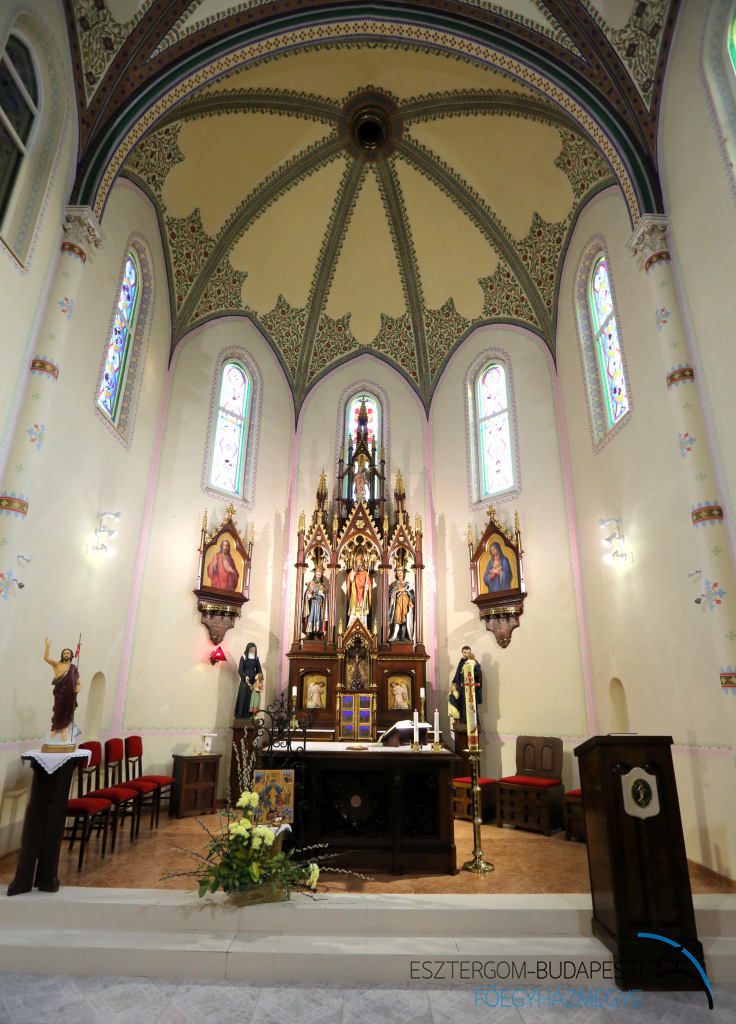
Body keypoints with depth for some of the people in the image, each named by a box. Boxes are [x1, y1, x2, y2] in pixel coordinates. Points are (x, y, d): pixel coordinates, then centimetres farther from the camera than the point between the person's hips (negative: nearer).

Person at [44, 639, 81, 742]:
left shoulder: (73, 668, 12)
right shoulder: (57, 665, 6)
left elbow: (78, 680, 12)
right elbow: (46, 658, -8)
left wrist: (79, 686, -8)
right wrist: (48, 646, -18)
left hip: (70, 693, 2)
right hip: (60, 692, -2)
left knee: (67, 712, 2)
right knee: (58, 711, 1)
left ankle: (64, 731, 11)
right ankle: (55, 729, 22)